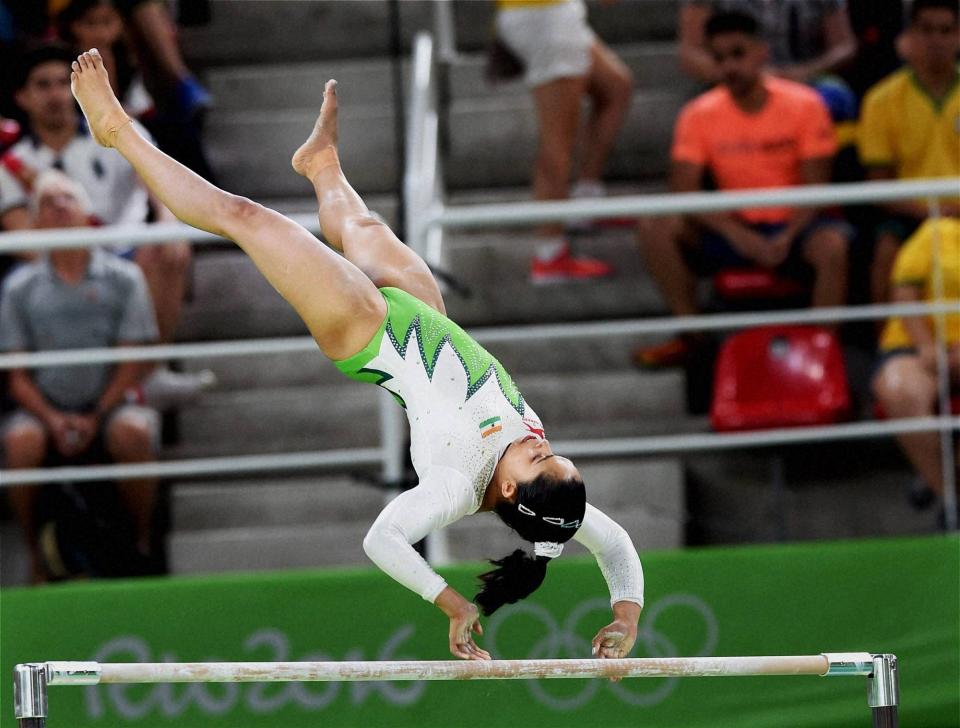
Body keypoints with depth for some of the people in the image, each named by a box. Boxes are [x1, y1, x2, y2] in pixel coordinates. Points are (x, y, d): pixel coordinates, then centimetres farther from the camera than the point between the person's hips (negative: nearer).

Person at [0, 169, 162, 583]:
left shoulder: (123, 278, 3)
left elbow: (132, 364, 0)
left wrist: (95, 419, -13)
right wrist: (53, 420, -14)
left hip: (108, 407, 0)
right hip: (47, 410, 1)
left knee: (132, 432, -35)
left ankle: (143, 546, -17)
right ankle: (36, 553, -16)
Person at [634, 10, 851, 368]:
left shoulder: (804, 105, -7)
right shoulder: (700, 115, -4)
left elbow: (815, 188, -9)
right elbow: (683, 191, -11)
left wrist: (786, 238, -27)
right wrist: (738, 235, -26)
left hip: (792, 230, -3)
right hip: (734, 228, 3)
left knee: (833, 245, -36)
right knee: (655, 227, -20)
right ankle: (690, 336, -11)